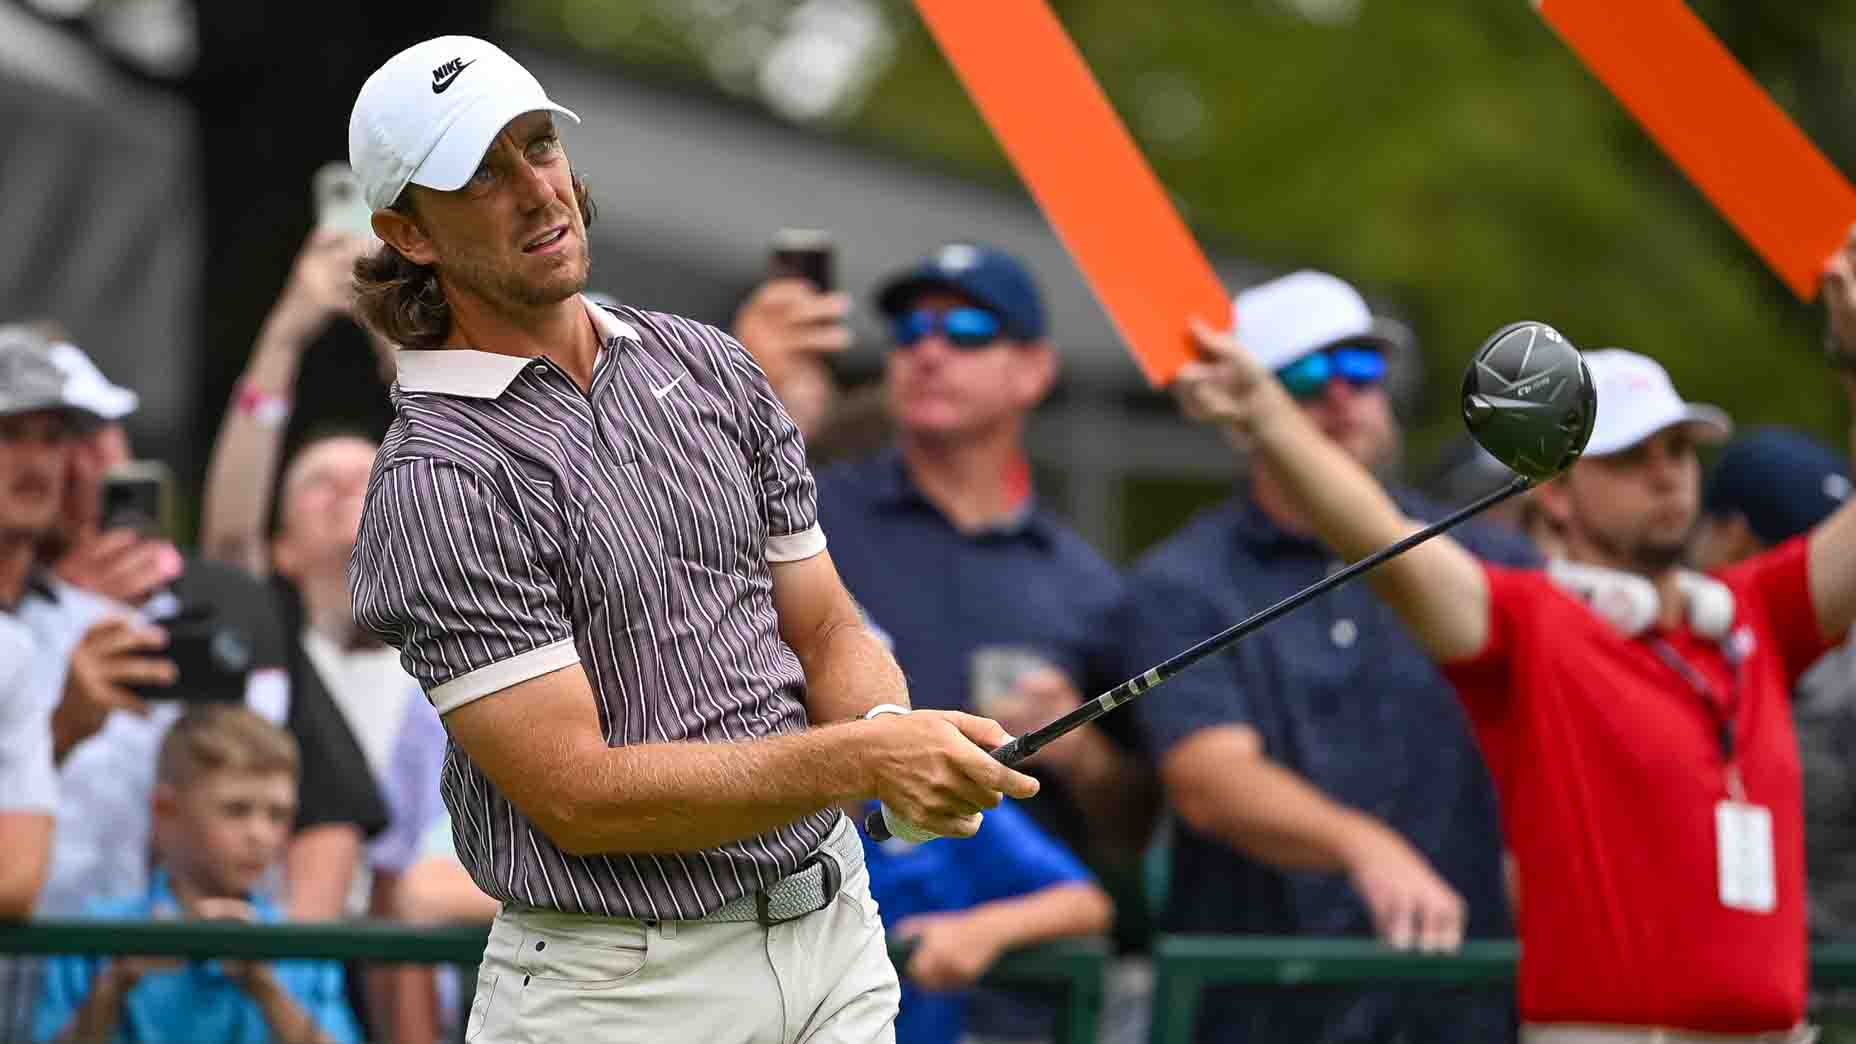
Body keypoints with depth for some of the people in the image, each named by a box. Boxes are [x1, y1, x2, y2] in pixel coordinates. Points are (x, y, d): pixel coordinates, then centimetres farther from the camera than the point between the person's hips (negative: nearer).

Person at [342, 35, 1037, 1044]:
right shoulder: (439, 480, -14)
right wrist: (859, 760, -24)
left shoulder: (710, 366, 8)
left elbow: (826, 628, 11)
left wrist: (886, 728, -12)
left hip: (835, 931, 6)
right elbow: (579, 795, -19)